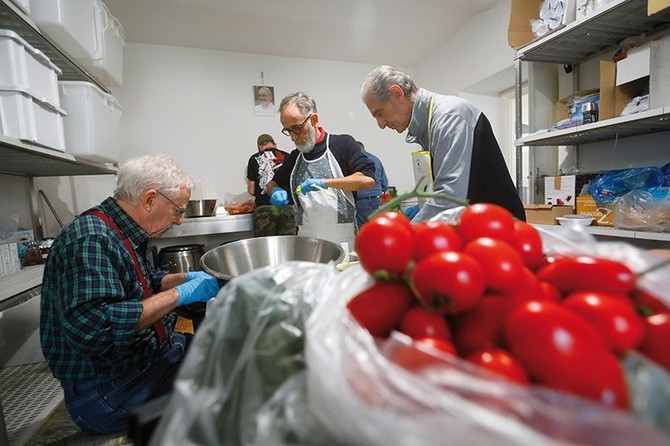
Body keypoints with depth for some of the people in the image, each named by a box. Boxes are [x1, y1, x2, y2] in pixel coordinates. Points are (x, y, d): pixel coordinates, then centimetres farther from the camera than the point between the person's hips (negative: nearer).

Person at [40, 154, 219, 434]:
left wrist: (184, 278, 2)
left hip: (145, 354, 9)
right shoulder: (91, 240, -25)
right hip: (108, 392, -9)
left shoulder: (123, 233, 5)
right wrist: (178, 294, -31)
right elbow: (91, 327, -35)